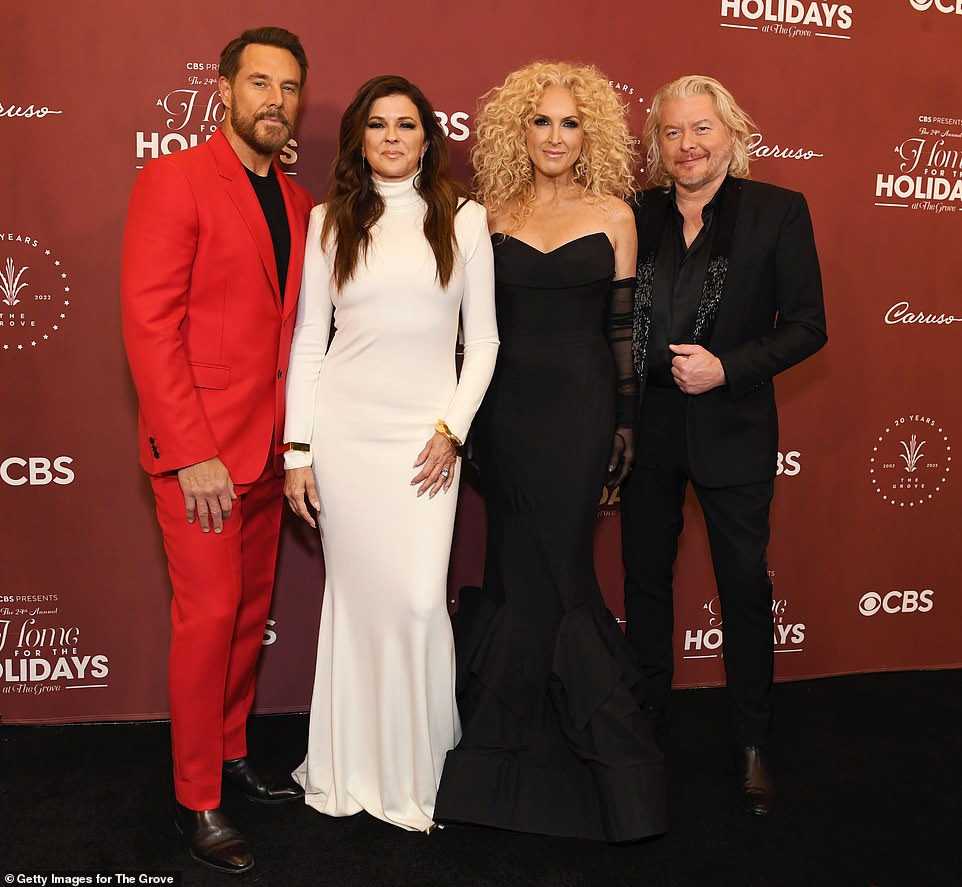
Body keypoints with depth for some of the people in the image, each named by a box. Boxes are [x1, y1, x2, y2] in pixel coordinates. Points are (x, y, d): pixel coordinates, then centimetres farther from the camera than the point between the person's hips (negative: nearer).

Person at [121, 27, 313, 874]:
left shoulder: (298, 202, 13)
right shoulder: (174, 180, -8)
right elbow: (149, 322, -14)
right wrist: (192, 454, -18)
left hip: (269, 444, 7)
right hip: (200, 445, -7)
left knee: (251, 608, 14)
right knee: (209, 613, -2)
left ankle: (232, 751, 32)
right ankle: (196, 798, 15)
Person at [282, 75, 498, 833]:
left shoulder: (463, 219, 6)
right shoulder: (330, 222, 7)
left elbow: (483, 338, 6)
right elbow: (307, 340, 5)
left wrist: (452, 429, -5)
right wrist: (297, 449, -1)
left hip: (427, 432, -1)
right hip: (343, 428, 1)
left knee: (419, 599, -6)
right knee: (355, 593, 6)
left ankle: (420, 768, 17)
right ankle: (355, 766, 24)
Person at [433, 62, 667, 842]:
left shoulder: (613, 214, 3)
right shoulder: (493, 215, 7)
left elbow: (623, 325, 2)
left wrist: (626, 421, 0)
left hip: (580, 404, -2)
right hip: (506, 406, 2)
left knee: (558, 564, 2)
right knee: (518, 564, 9)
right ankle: (517, 730, 26)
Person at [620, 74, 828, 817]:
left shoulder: (779, 211, -3)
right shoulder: (637, 217, 4)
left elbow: (807, 326, -5)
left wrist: (727, 368, -18)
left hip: (732, 428, -3)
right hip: (648, 426, 3)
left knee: (745, 582, 5)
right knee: (645, 575, 13)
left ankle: (753, 745, 23)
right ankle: (648, 724, 32)